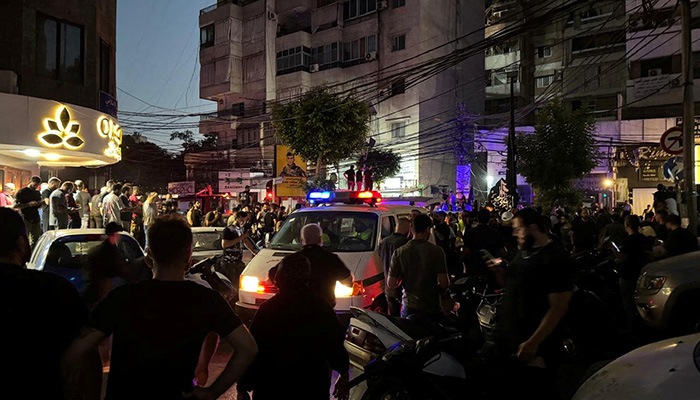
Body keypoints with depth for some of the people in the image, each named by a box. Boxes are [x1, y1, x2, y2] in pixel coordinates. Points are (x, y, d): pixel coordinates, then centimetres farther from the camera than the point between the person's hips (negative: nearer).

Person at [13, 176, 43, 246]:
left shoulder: (37, 193, 15)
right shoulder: (22, 191, -3)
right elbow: (15, 205, -9)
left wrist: (42, 202, 1)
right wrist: (29, 204, -19)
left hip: (35, 219, 5)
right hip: (25, 219, -5)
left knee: (36, 240, 4)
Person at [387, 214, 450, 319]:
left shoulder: (399, 252, -4)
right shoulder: (436, 251, -10)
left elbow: (391, 284, -4)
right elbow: (444, 283, -15)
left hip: (408, 307, 2)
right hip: (431, 308, -2)